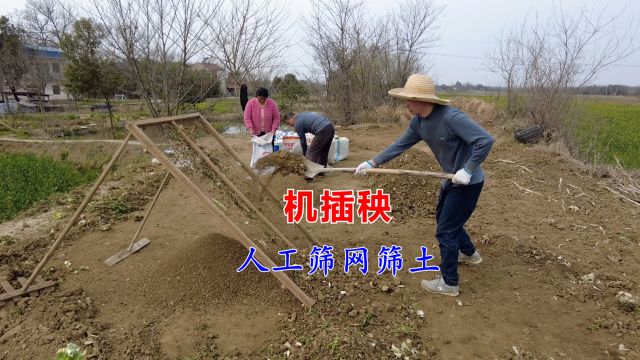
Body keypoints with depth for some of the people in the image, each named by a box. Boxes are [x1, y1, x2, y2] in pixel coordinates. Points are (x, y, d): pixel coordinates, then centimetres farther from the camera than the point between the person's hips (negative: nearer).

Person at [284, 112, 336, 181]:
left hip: (323, 131, -9)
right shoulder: (303, 114, 27)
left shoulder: (297, 123, 3)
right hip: (331, 127, 9)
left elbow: (302, 140, 10)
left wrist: (304, 154, 25)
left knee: (311, 153, -4)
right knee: (324, 151, 20)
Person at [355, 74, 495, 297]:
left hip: (468, 182, -9)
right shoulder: (418, 122, -3)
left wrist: (468, 170, -29)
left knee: (445, 230, -2)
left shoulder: (451, 117, -29)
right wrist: (372, 163, 3)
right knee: (443, 218, 26)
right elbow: (400, 145, 4)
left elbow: (486, 140, -29)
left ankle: (449, 283, 16)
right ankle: (469, 253, 52)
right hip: (452, 179, 9)